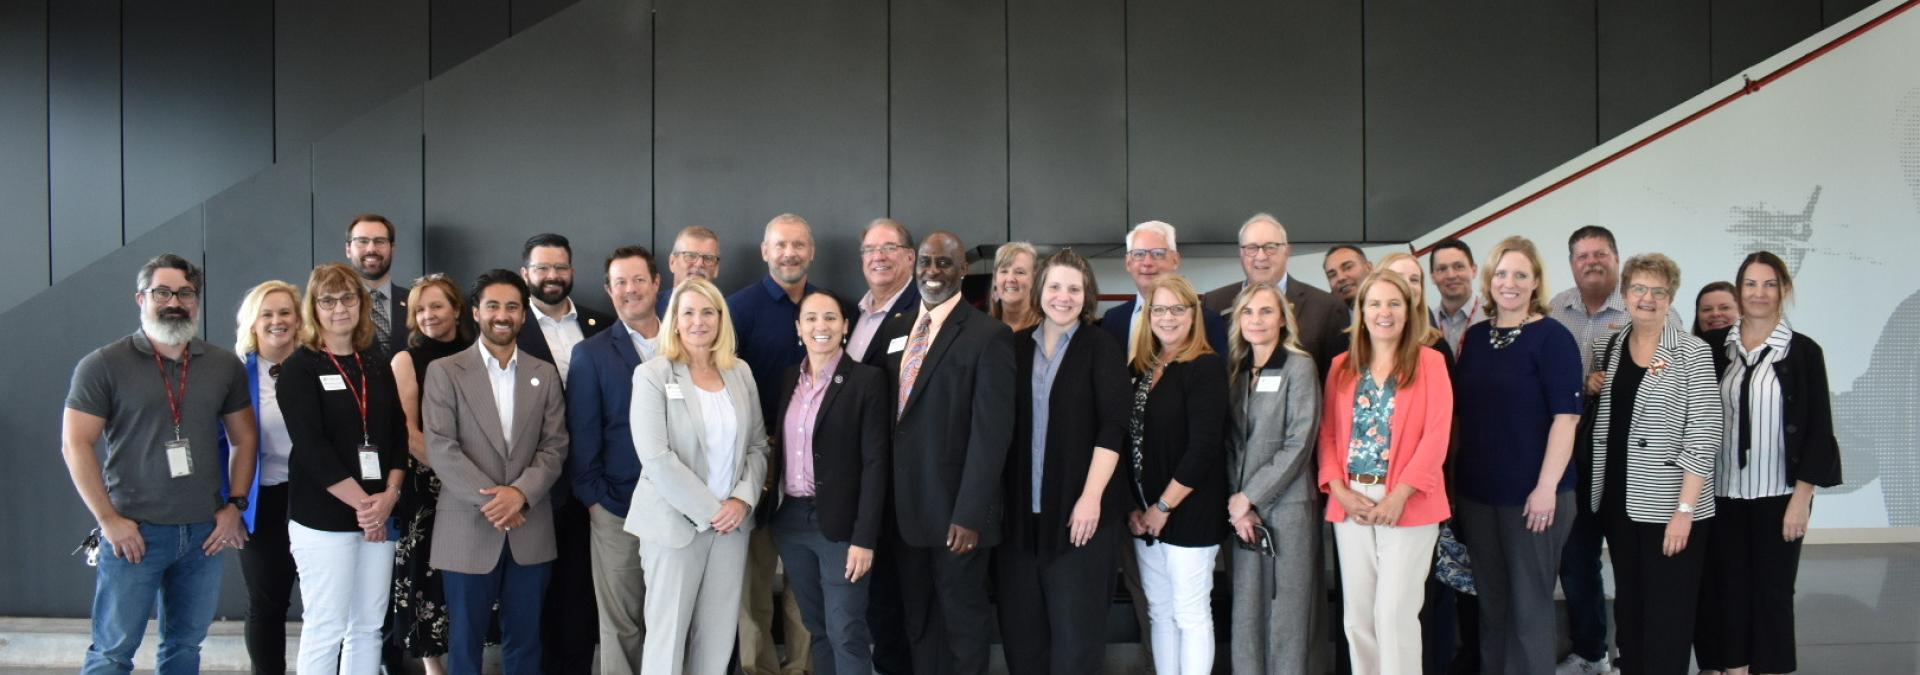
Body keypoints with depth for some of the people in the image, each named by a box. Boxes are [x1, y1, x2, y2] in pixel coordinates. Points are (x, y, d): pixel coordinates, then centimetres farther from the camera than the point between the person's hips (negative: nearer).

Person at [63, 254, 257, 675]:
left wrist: (235, 505, 4)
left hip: (205, 532, 4)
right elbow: (75, 444, -6)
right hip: (134, 532, -3)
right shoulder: (103, 365, -4)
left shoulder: (225, 366, 8)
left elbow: (243, 438, 14)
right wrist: (108, 519, -10)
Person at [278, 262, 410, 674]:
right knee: (325, 628, -1)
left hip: (380, 515, 5)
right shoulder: (299, 369, -4)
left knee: (368, 626, 8)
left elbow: (398, 434, 8)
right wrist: (361, 502, -15)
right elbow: (311, 447, -13)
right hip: (324, 517, -5)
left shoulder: (377, 364, 11)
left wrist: (388, 497, -7)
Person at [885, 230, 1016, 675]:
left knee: (964, 616, 9)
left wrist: (970, 513, -22)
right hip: (905, 505, 6)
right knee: (918, 618, 17)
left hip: (955, 509, -6)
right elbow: (891, 411, 13)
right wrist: (887, 497, 7)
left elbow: (991, 431, -17)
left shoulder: (988, 335, -11)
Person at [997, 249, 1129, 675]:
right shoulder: (1016, 346, 9)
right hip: (1019, 509, 4)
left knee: (1076, 626, 2)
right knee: (1020, 624, 8)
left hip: (1077, 509, -3)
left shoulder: (1101, 347, -1)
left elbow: (1112, 427, -8)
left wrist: (1091, 497, -17)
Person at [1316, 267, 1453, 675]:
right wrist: (1339, 488, -8)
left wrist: (1400, 495, -15)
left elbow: (1436, 436, -8)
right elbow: (1328, 432, 7)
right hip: (1351, 501, 4)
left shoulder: (1429, 362, -1)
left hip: (1407, 503, -4)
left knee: (1395, 613, -5)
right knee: (1357, 614, 8)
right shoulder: (1342, 366, 11)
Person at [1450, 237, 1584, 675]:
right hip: (1476, 492, 5)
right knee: (1490, 601, 13)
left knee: (1529, 603, 4)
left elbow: (1566, 416, -13)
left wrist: (1547, 486, -18)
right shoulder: (1475, 337, 9)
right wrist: (1452, 480, 11)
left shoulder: (1552, 337, -7)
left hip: (1531, 495, -5)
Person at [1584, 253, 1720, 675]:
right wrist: (1590, 389, 0)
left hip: (1669, 505, -5)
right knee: (1628, 606, 13)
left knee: (1668, 615, 0)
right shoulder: (1607, 349, 9)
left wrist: (1685, 509, -18)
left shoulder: (1691, 352, -7)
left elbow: (1704, 434, -12)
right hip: (1618, 500, 5)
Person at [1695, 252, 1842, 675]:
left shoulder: (1803, 352, -3)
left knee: (1772, 592, 7)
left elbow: (1818, 430, -3)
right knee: (1726, 590, 5)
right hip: (1722, 494, 2)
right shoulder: (1713, 346, 2)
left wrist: (1802, 497, -8)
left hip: (1778, 496, -2)